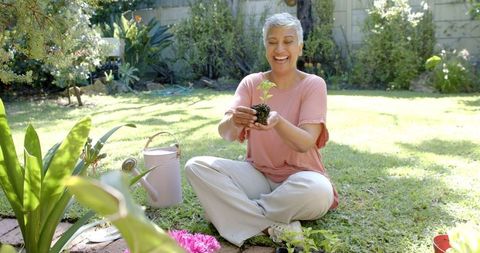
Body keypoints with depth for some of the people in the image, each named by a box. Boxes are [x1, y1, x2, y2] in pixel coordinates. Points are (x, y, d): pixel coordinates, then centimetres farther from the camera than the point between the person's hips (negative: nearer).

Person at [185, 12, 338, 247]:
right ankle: (274, 226, -23)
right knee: (196, 166, -18)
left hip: (298, 179, -3)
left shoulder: (313, 84, -7)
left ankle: (240, 212, -14)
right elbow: (225, 133, -13)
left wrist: (278, 122, -40)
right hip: (257, 175, 3)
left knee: (319, 190, -37)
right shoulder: (251, 82, 0)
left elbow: (305, 144, -20)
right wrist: (233, 122, -38)